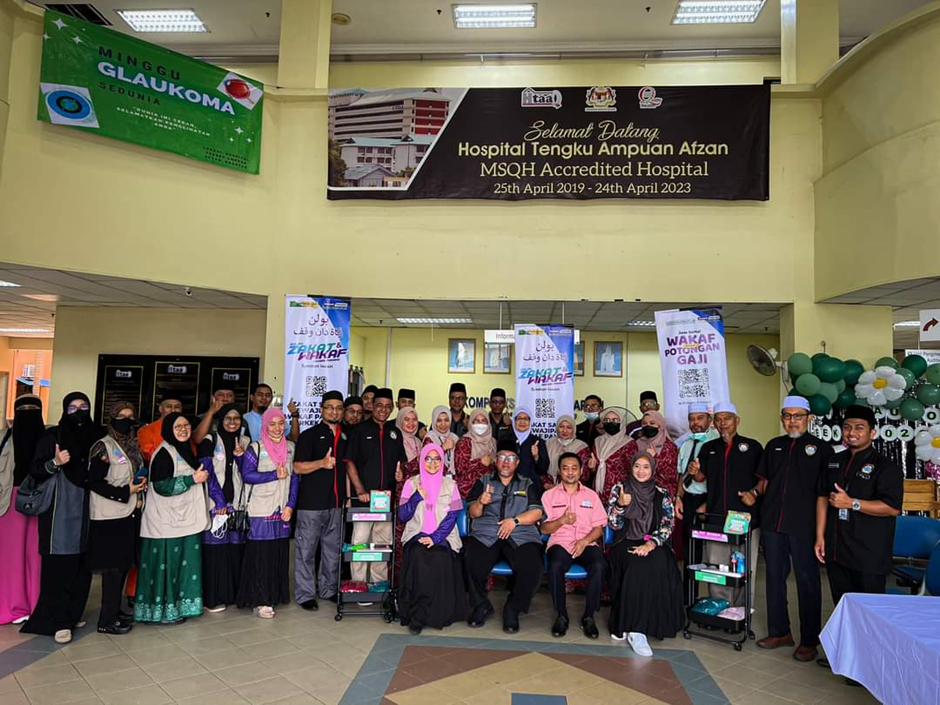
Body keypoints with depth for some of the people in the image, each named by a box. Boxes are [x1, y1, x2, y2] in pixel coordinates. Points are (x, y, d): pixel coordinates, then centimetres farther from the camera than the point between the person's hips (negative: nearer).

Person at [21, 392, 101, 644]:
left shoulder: (96, 436, 9)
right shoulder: (53, 436, -3)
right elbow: (35, 470, -6)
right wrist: (54, 463, -22)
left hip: (86, 510, 4)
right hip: (60, 510, -4)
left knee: (82, 565, 8)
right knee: (59, 565, -5)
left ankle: (72, 614, 21)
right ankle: (58, 621, 2)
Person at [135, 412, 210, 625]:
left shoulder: (185, 450, 14)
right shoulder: (164, 453, -14)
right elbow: (162, 486, -23)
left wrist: (201, 477, 11)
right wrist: (193, 479, -21)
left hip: (184, 520, 9)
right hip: (166, 522, -9)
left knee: (182, 565, 12)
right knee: (166, 565, -1)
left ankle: (178, 606, 21)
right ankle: (162, 611, 10)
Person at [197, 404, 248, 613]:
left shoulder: (245, 442, 12)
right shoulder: (210, 441, 0)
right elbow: (207, 472, -6)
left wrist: (240, 456, -9)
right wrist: (219, 501, -10)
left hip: (237, 504, 4)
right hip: (215, 503, -3)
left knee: (235, 548, 3)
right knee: (214, 549, -3)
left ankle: (233, 593, 14)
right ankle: (212, 598, 4)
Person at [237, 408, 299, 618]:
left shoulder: (291, 448, 10)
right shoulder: (255, 448, -2)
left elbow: (295, 478, 9)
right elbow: (247, 475, -9)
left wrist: (291, 505, 0)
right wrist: (275, 475, -15)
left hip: (283, 510, 4)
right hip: (260, 510, -4)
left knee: (280, 553, 6)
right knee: (261, 554, -3)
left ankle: (275, 595, 18)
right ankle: (259, 601, 4)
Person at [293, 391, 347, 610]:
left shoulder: (345, 436, 13)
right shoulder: (309, 435, -3)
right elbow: (298, 467, -8)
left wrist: (347, 495, 13)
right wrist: (322, 463, -23)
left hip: (336, 502, 5)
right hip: (311, 502, -5)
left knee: (333, 548, 12)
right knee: (306, 549, 1)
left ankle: (328, 590, 25)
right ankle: (305, 594, 11)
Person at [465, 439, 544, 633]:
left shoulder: (528, 484, 20)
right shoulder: (484, 481, 20)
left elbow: (537, 513, 7)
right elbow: (473, 513, 10)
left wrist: (515, 520, -9)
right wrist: (481, 502, -12)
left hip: (520, 536, 0)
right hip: (485, 534, 0)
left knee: (532, 568, -29)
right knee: (472, 563, -29)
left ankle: (512, 610, -3)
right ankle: (481, 605, -1)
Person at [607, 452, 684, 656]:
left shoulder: (662, 495, 11)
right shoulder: (619, 489, 9)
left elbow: (667, 526, 1)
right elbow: (614, 524, 3)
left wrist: (650, 544, -17)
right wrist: (621, 505, -17)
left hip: (654, 545, 1)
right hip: (626, 543, -1)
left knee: (659, 566, -32)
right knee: (638, 567, -33)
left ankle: (635, 628, -24)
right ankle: (635, 629, -24)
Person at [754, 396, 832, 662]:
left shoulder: (821, 448, 0)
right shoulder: (774, 446, 12)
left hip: (803, 526, -4)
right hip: (772, 523, 5)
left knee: (807, 581, 5)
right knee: (774, 577, 12)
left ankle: (809, 640, 17)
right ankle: (779, 631, 26)